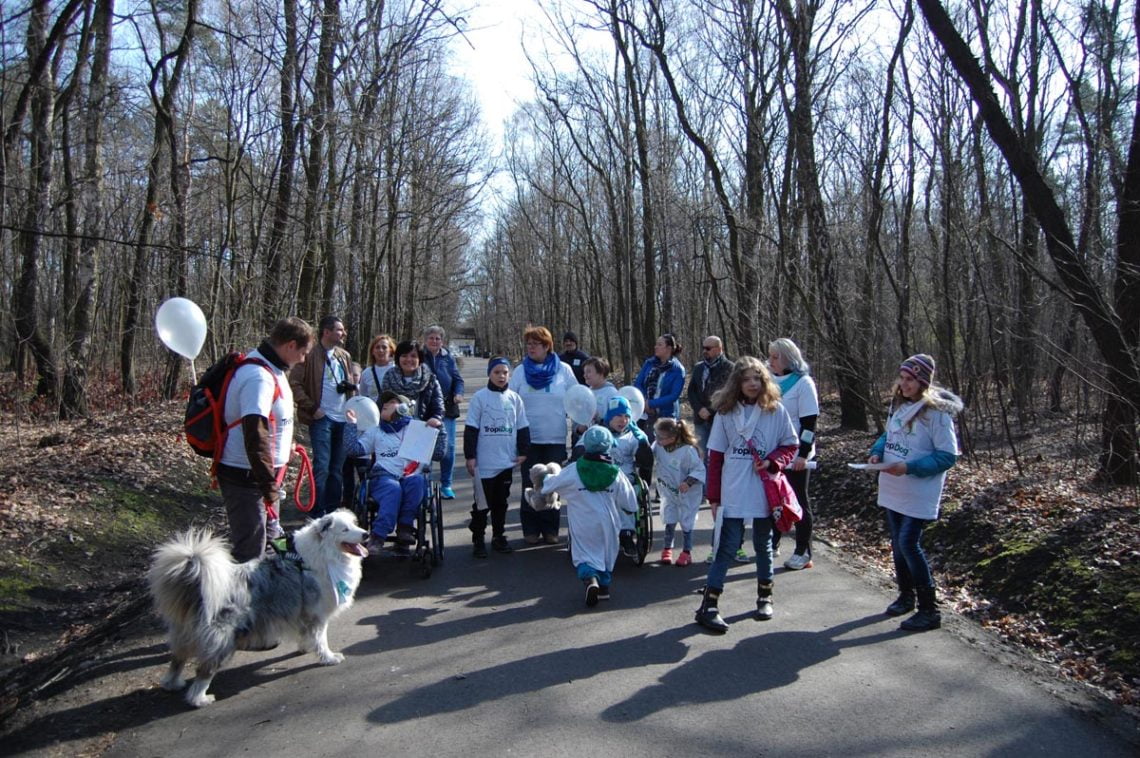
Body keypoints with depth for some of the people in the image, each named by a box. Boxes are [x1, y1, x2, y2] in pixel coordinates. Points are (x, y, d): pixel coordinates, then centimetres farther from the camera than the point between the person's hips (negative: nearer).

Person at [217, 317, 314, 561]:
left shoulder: (271, 369, 10)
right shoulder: (259, 377, -23)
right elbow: (254, 433, -29)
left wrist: (284, 445, 23)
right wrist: (269, 483, -27)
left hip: (258, 472, 11)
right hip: (245, 476, -11)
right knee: (249, 550, -5)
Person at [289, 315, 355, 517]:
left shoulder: (345, 356, 15)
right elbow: (294, 383, -8)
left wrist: (350, 386, 4)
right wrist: (312, 408, -12)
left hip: (343, 419, 6)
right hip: (321, 418, -6)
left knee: (338, 468, 10)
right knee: (322, 467, -7)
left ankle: (333, 512, 20)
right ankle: (318, 515, 2)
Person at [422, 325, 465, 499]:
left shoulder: (448, 357, 7)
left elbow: (458, 379, 9)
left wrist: (459, 393, -10)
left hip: (447, 409, 2)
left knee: (448, 447, 1)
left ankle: (446, 484, 13)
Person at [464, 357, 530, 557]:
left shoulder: (514, 398, 4)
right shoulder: (480, 397, -5)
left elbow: (523, 427, 10)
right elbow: (471, 429, -4)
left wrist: (523, 452, 5)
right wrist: (470, 456, -7)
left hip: (507, 461, 3)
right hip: (485, 462, -3)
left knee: (501, 501, 14)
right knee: (482, 502, 5)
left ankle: (498, 537, 25)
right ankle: (478, 539, 16)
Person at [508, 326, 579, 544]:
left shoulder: (563, 370, 3)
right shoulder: (520, 371, 4)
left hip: (555, 438, 0)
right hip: (528, 438, 0)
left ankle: (550, 529, 17)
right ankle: (531, 529, 14)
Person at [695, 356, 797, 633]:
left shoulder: (776, 410, -2)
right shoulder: (725, 412, -1)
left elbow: (790, 445, 5)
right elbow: (715, 456, 0)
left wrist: (772, 462, -15)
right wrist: (714, 496, -1)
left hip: (765, 492, 1)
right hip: (732, 493, -1)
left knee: (763, 544, 16)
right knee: (728, 546, -2)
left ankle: (765, 597, 32)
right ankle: (708, 606, 2)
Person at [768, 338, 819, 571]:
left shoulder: (803, 383, -12)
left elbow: (809, 422, -15)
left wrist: (803, 454, -19)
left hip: (795, 456, -6)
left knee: (799, 501, 3)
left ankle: (803, 552, 11)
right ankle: (773, 543, 28)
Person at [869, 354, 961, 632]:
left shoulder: (937, 412, -16)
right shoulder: (898, 404, 6)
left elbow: (948, 456, -16)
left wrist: (910, 468, -24)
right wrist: (877, 452, -4)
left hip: (919, 493, -7)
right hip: (892, 489, 7)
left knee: (909, 544, -10)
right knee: (898, 543, 15)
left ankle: (930, 610, 2)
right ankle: (906, 596, 33)